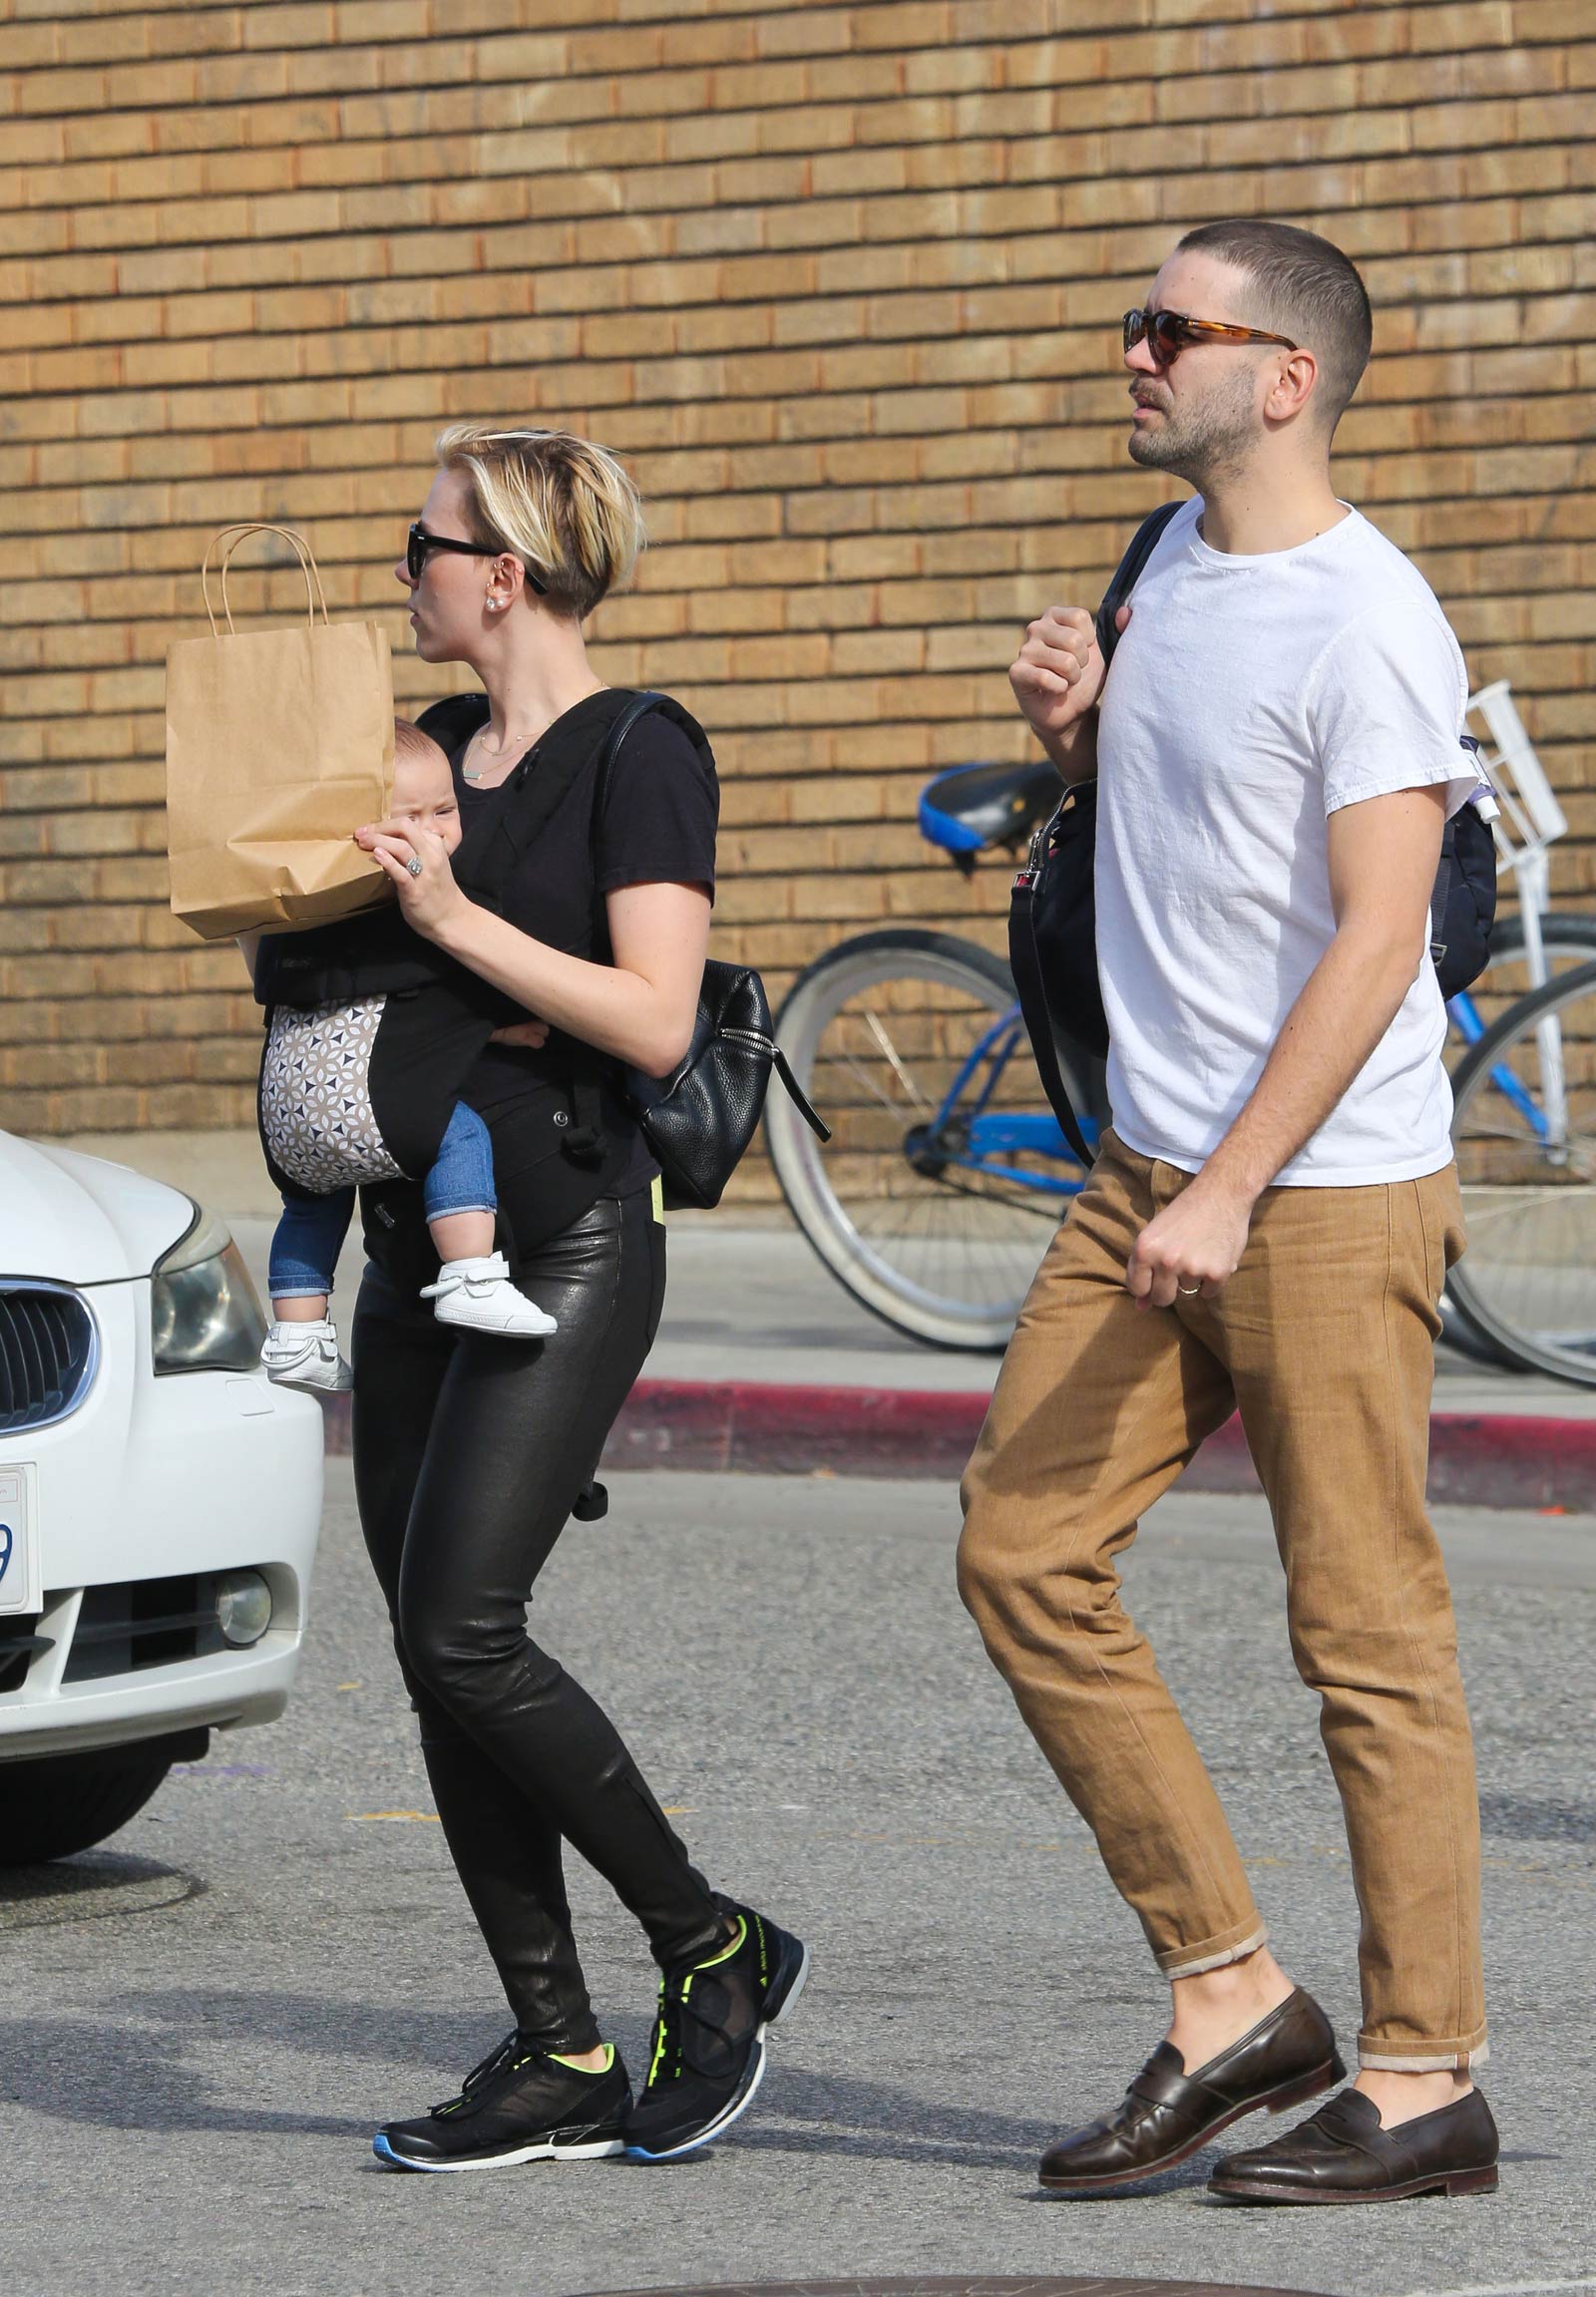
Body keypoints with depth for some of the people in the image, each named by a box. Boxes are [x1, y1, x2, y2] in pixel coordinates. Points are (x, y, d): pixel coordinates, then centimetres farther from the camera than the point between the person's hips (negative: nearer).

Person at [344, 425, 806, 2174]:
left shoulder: (637, 758, -9)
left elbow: (655, 1023, -18)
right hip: (418, 1242, 8)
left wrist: (456, 923, -20)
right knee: (433, 1653, 4)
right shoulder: (436, 750, 15)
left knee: (464, 1631, -16)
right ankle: (561, 2061, 9)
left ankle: (715, 1951, 2)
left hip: (567, 1252, -8)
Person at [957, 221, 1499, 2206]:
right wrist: (1070, 722, 6)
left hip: (1329, 1194, -9)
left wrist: (1231, 1193, -25)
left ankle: (1424, 2080, 6)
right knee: (1023, 1554, 6)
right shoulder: (1181, 560, 12)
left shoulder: (1364, 625, -16)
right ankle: (1230, 2001, 13)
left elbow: (1373, 941, -21)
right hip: (1152, 1174, 9)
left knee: (1365, 1630, -3)